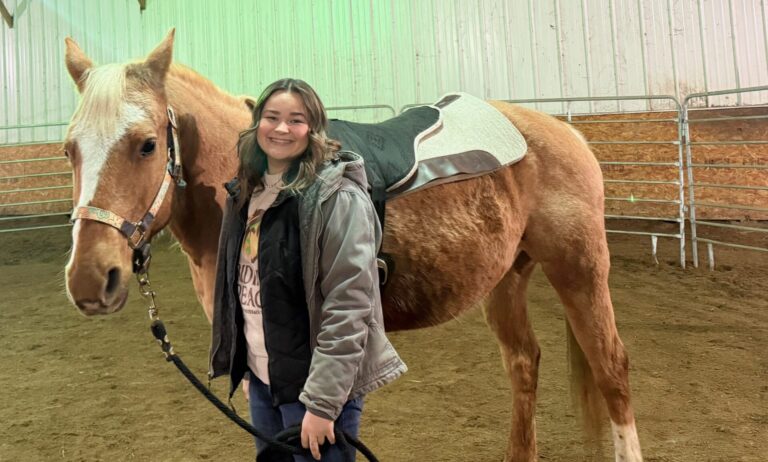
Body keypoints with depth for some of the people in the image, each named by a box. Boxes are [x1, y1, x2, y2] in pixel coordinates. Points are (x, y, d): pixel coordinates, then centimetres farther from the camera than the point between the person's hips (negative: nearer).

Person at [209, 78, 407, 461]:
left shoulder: (336, 196, -17)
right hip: (260, 377, 7)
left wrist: (321, 402, -22)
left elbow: (348, 306, -21)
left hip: (315, 384, -7)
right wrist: (242, 367, 16)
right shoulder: (247, 192, 6)